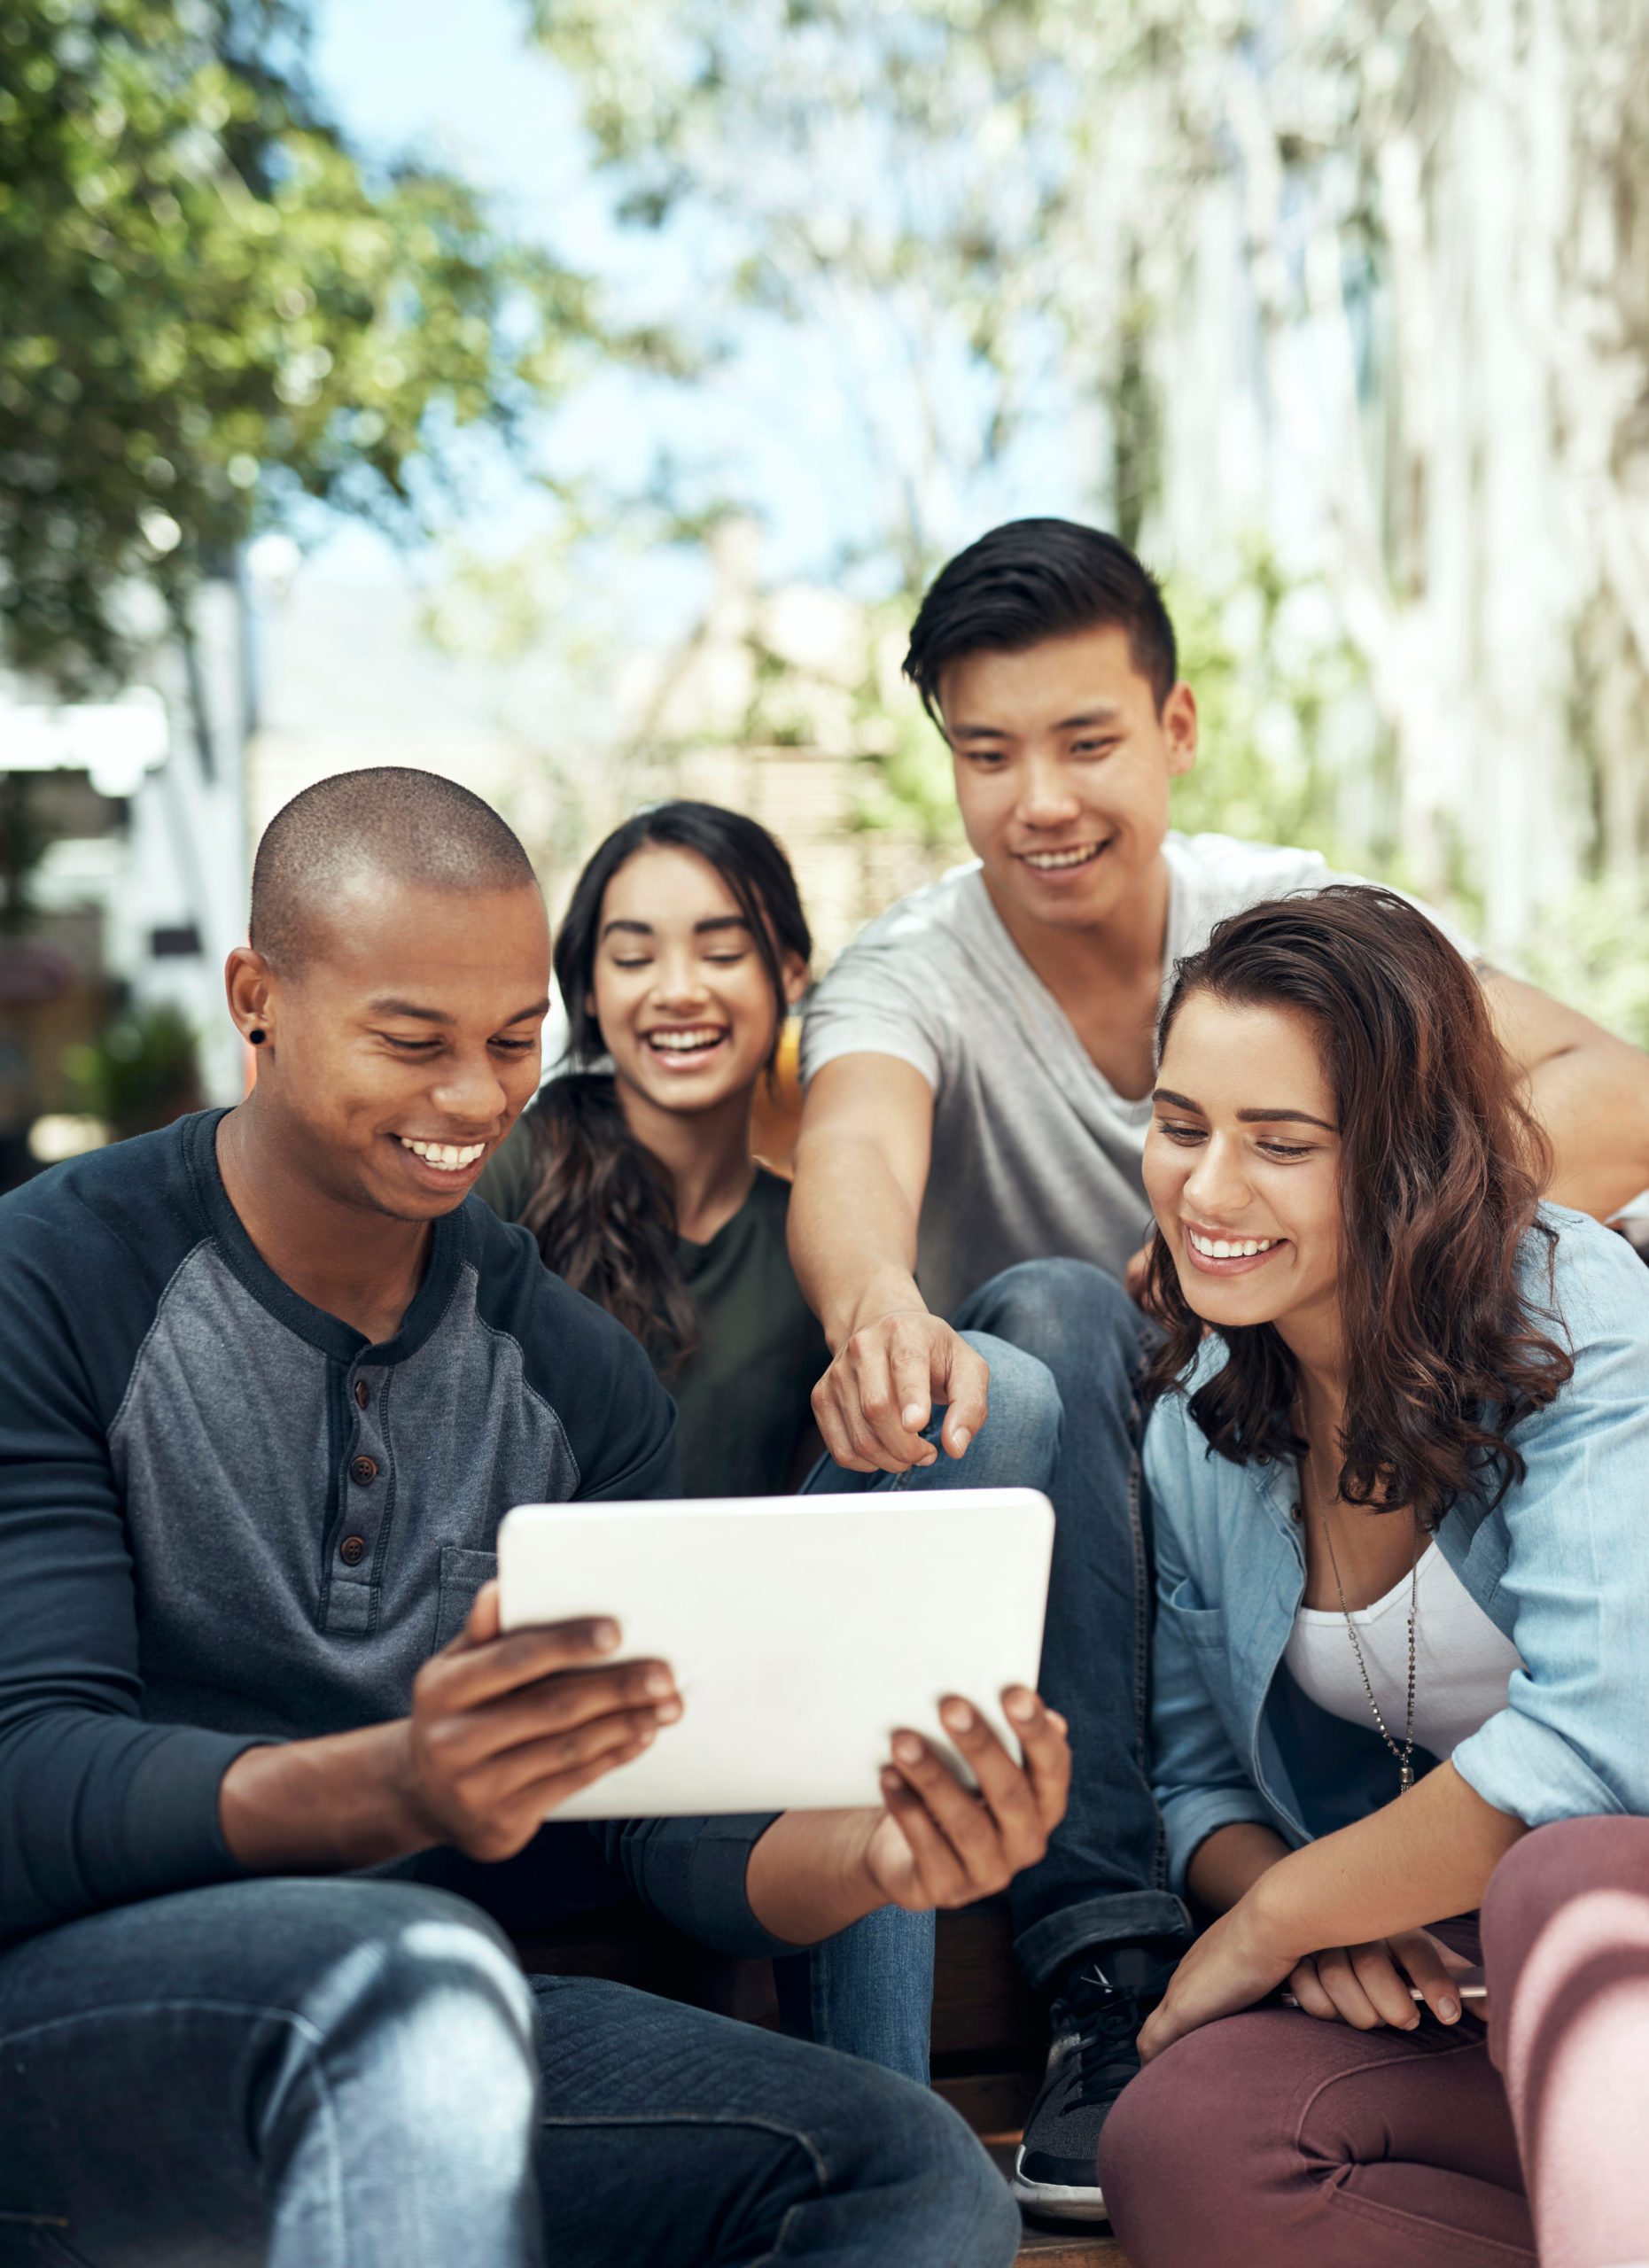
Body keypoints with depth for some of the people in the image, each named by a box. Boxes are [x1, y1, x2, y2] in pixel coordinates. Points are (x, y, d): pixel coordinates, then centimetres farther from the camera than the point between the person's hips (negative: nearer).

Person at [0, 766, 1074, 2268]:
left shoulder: (574, 1372, 8)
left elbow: (669, 1810, 3)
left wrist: (875, 1852, -21)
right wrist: (390, 1791, -37)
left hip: (417, 2026, 6)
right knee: (421, 1967, -38)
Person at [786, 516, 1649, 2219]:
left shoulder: (1293, 916, -3)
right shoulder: (907, 976, -9)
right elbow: (853, 1150, -34)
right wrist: (877, 1305, -58)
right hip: (1061, 1551, -1)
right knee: (1044, 1311, -32)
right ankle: (1113, 1971, -34)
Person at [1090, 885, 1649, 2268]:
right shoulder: (1198, 1429, 6)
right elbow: (1198, 1777, 12)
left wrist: (1268, 1922, -14)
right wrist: (1317, 1924, -13)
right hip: (1452, 1994, 6)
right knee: (1175, 2144, -25)